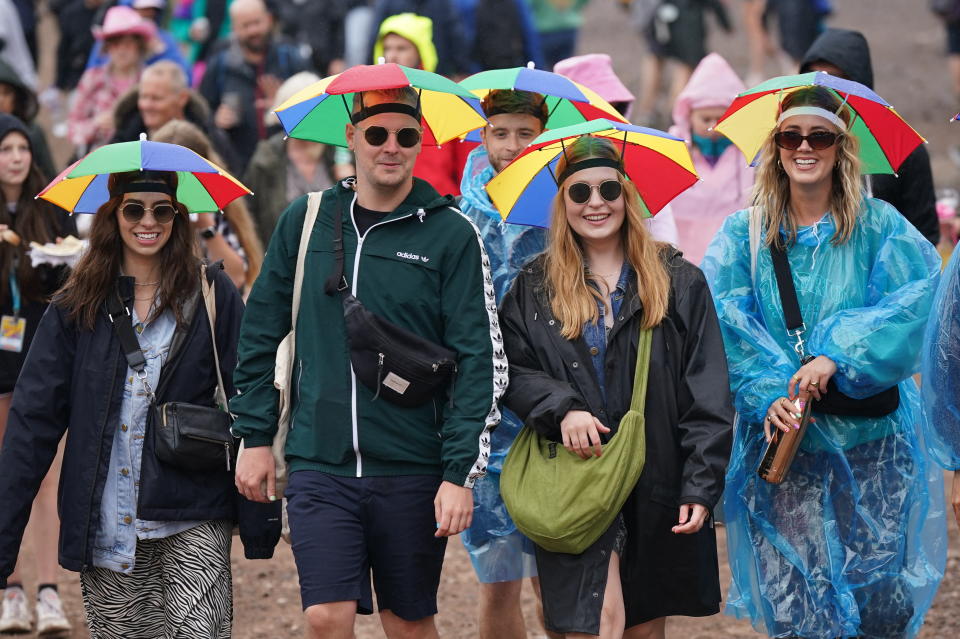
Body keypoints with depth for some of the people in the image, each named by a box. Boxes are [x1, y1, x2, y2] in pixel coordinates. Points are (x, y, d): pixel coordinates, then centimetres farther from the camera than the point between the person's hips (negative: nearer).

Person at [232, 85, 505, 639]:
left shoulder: (451, 234, -3)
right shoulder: (305, 221, 6)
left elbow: (479, 361, -6)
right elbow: (262, 334, 13)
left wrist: (461, 472, -12)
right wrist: (255, 437, 8)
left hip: (412, 470, -1)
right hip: (319, 465, 1)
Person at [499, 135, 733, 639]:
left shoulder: (679, 282, 5)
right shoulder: (534, 288, 8)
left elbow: (708, 395, 1)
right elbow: (511, 370, 6)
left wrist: (701, 487, -6)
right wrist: (561, 409, -14)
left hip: (659, 486, 1)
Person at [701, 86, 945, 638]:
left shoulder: (877, 226, 3)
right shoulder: (744, 235, 6)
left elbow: (917, 298, -12)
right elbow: (726, 323, -4)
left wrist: (837, 356, -23)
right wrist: (766, 394, -20)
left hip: (870, 440, 0)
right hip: (781, 440, 0)